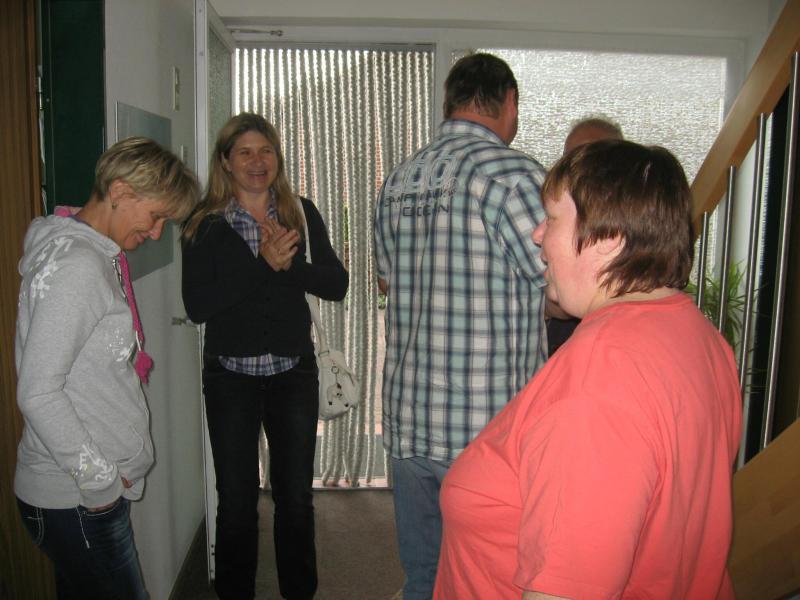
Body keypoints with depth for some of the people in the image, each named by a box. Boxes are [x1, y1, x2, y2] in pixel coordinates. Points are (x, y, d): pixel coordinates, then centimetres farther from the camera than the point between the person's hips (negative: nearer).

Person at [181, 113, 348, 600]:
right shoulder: (206, 225, -3)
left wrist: (288, 263, -21)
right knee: (237, 500, 9)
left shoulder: (302, 214, 2)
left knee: (296, 496, 11)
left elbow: (336, 284, -5)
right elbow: (197, 305, -14)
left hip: (293, 372, 1)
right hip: (231, 376, -1)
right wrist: (263, 264, -20)